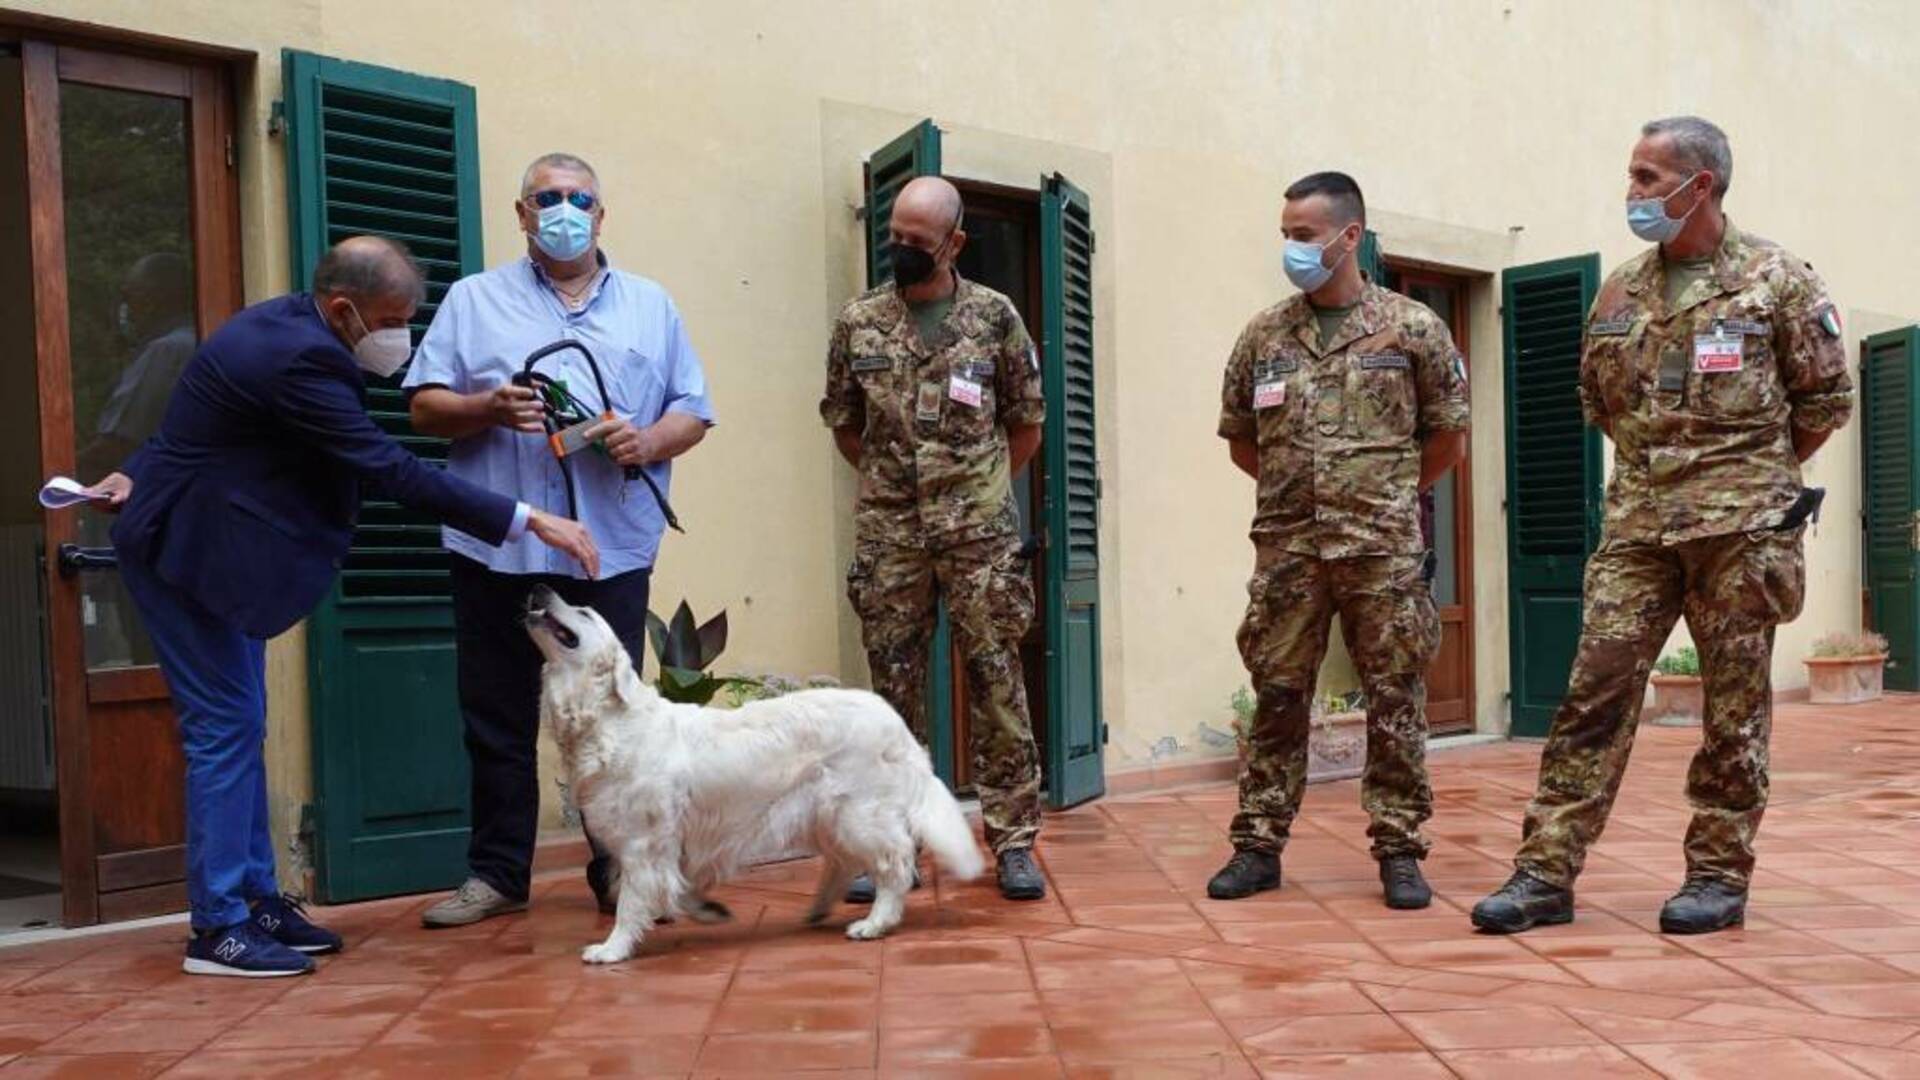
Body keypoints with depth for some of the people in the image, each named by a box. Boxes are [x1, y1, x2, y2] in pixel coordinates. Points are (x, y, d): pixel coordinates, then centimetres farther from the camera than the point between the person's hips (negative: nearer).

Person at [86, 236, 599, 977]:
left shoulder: (286, 326, 4)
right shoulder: (299, 357, -28)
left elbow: (202, 417, 14)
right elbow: (391, 471, -30)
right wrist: (528, 520, -30)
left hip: (210, 540, 10)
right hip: (186, 549, -10)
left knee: (240, 726, 11)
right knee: (226, 727, -6)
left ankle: (256, 900, 19)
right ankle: (219, 928, 2)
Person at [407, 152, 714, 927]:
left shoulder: (650, 306, 14)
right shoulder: (474, 300, 12)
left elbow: (693, 413, 11)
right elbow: (425, 406, 7)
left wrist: (649, 440, -10)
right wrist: (488, 408, -13)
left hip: (613, 547, 0)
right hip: (497, 546, 0)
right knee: (498, 719, 6)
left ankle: (618, 865, 15)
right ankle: (497, 873, 17)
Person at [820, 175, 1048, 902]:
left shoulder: (994, 316, 1)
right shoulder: (858, 322, 5)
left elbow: (1027, 422, 8)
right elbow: (842, 421, 15)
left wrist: (984, 488, 9)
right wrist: (887, 482, 12)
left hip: (980, 531, -1)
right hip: (888, 535, 2)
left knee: (996, 683, 0)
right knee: (895, 687, 7)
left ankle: (1014, 841, 9)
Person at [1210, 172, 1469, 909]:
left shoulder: (1411, 328, 0)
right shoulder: (1263, 335, 7)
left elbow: (1448, 438, 8)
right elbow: (1240, 439, 17)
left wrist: (1387, 496, 11)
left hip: (1384, 550, -2)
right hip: (1286, 550, 2)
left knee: (1395, 702, 3)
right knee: (1276, 697, 6)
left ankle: (1399, 851, 14)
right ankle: (1258, 846, 15)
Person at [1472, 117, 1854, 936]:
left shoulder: (1777, 280, -2)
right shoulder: (1621, 292, 10)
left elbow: (1826, 397, 4)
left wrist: (1755, 472, 7)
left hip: (1738, 526, -3)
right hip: (1636, 523, 4)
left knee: (1734, 707, 3)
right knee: (1595, 692, -1)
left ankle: (1719, 874, 15)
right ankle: (1547, 871, 1)